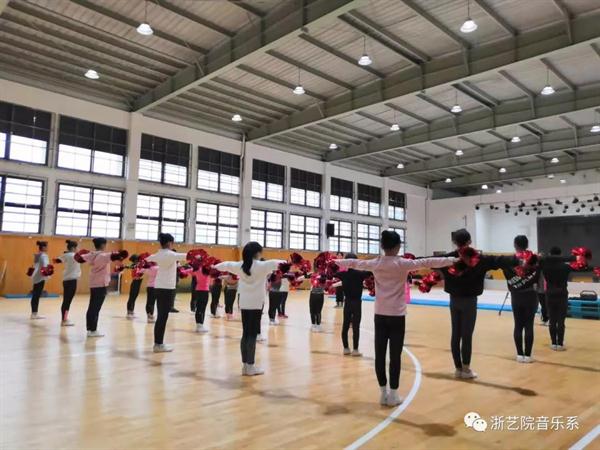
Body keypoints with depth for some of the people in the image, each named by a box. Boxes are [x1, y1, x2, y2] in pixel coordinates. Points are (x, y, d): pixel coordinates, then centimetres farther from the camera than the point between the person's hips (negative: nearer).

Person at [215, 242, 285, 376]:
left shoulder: (240, 265, 7)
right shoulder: (262, 265, -9)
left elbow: (227, 265, 23)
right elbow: (275, 263, -11)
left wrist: (215, 266, 41)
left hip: (244, 304, 6)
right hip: (256, 304, -6)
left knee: (245, 334, 11)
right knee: (252, 335, -2)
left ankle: (244, 365, 16)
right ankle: (250, 366, 3)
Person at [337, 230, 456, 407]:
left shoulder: (375, 263, 1)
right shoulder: (403, 264, -9)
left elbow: (354, 263, 14)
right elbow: (428, 262, -8)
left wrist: (335, 261, 30)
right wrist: (453, 260, 1)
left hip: (380, 315, 4)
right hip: (397, 316, -4)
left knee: (379, 354, 8)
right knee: (395, 356, 4)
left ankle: (383, 393, 18)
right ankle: (393, 395, 11)